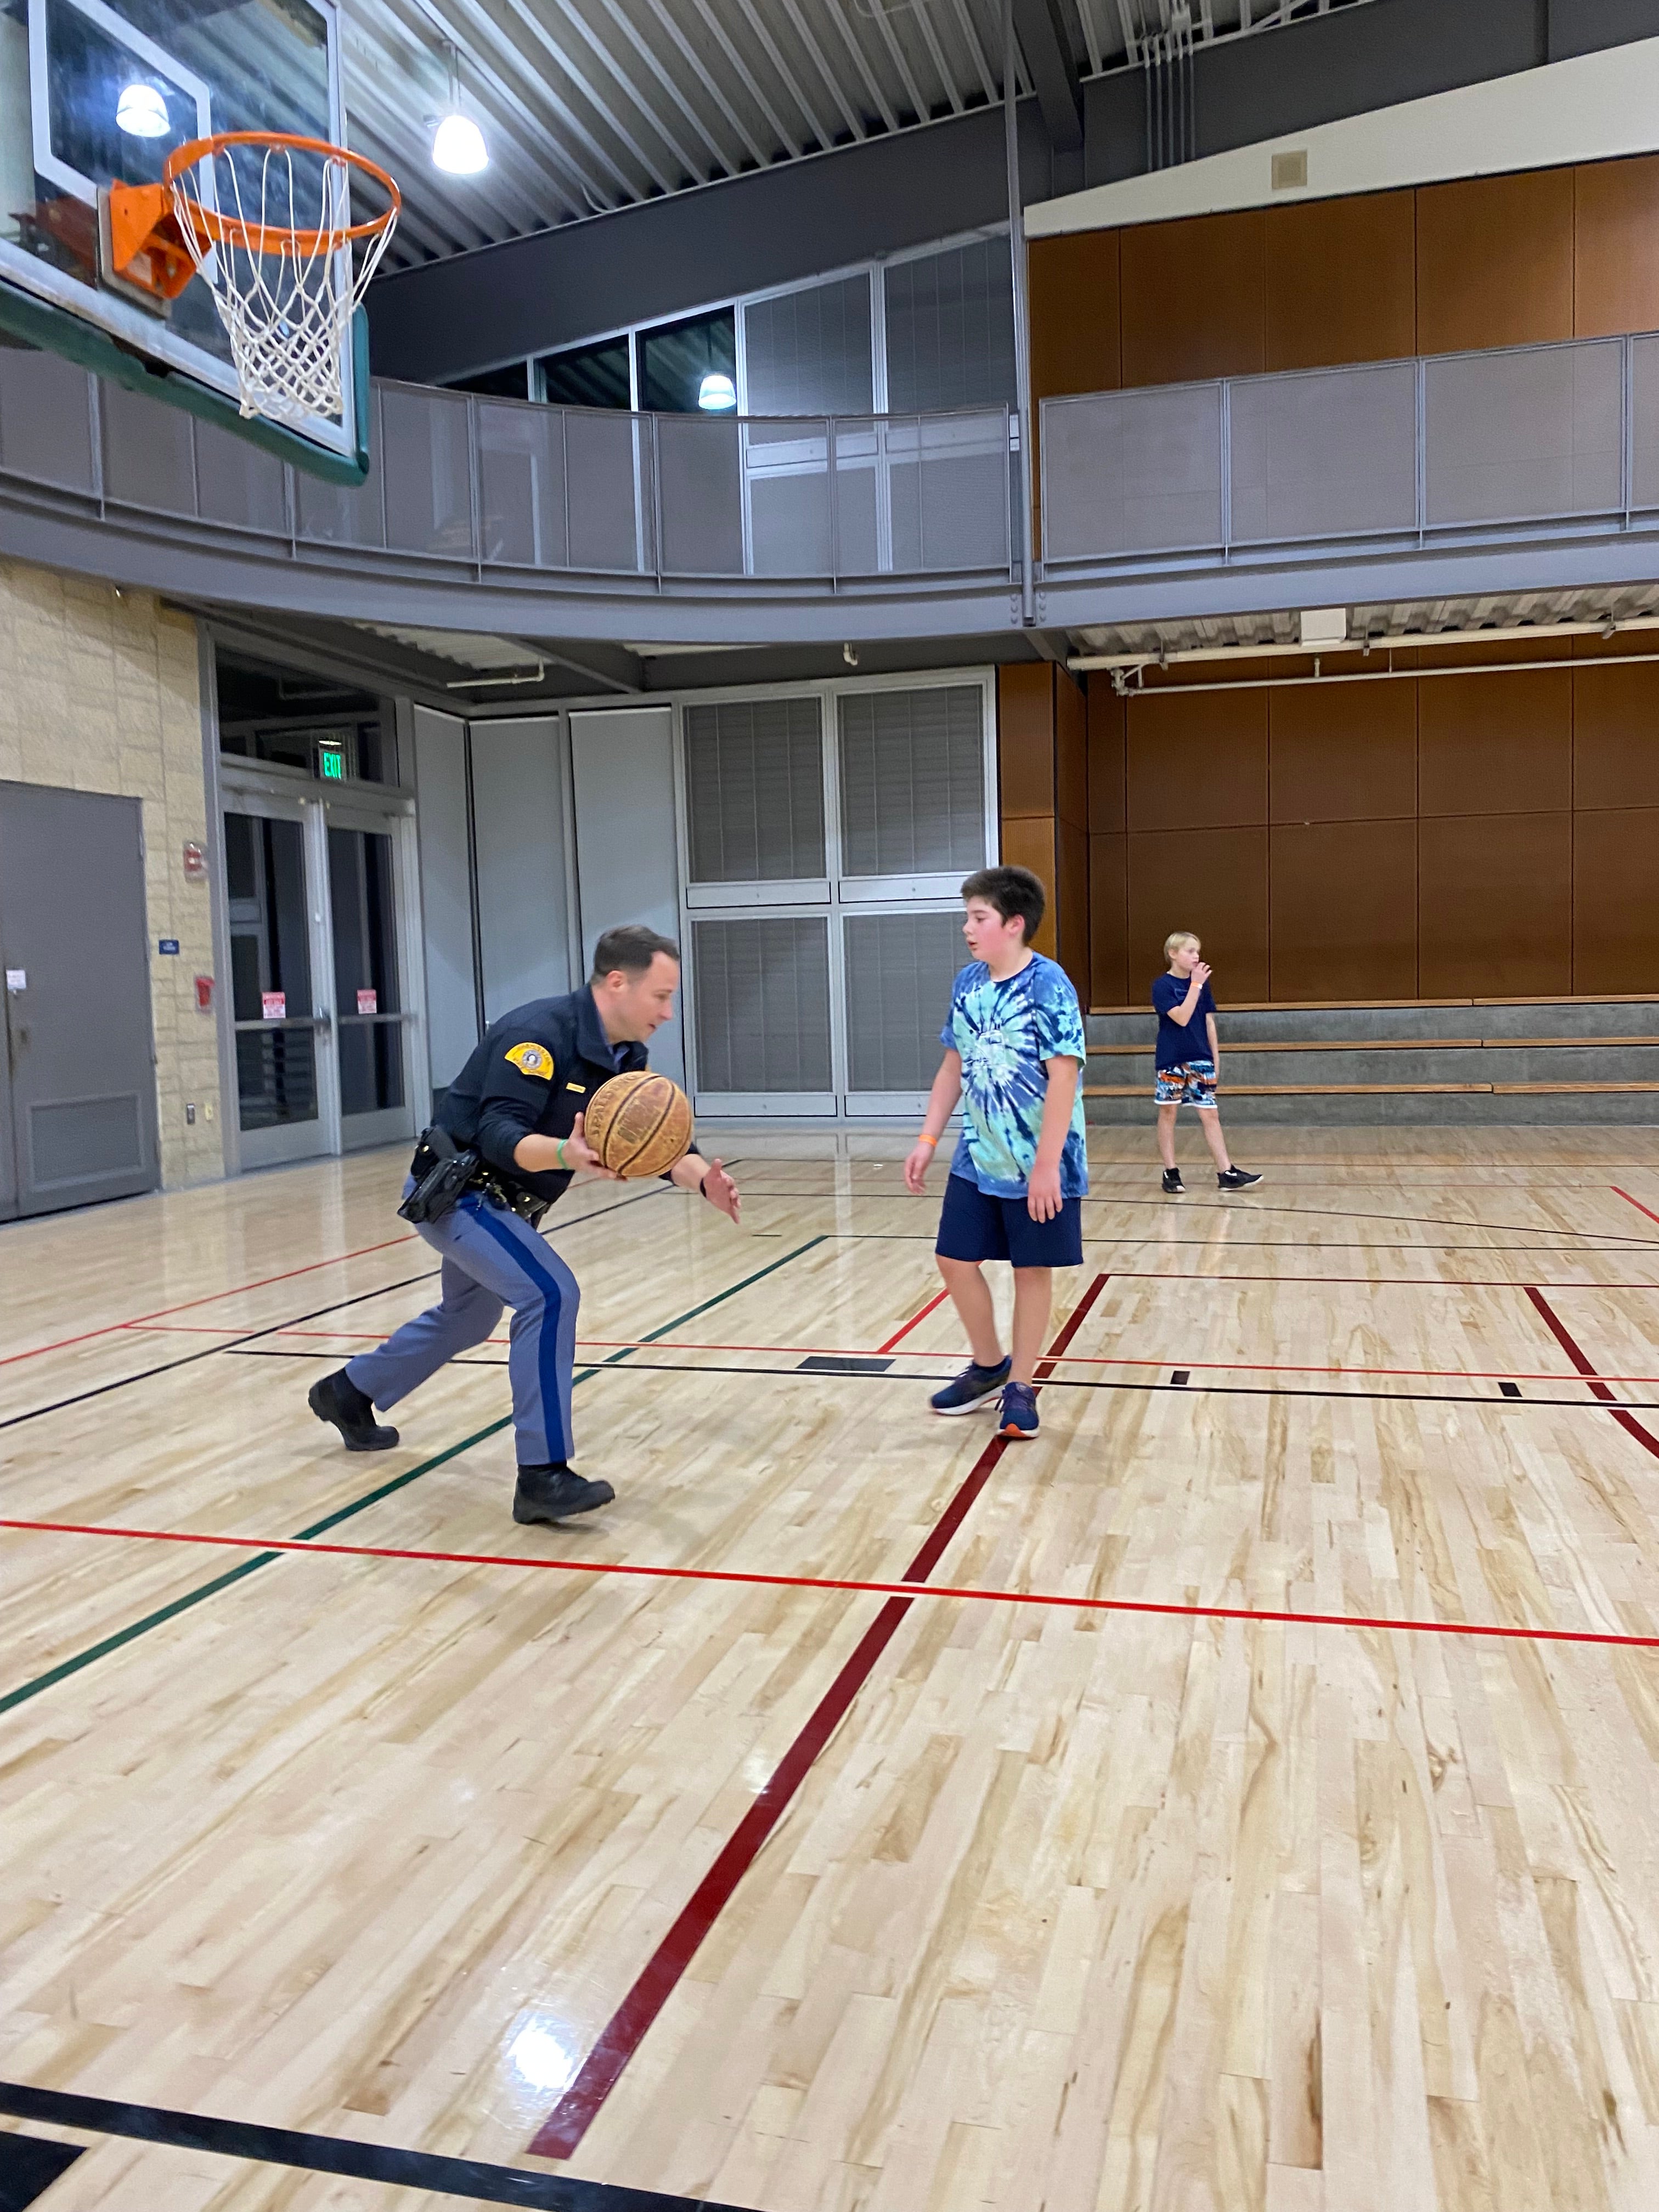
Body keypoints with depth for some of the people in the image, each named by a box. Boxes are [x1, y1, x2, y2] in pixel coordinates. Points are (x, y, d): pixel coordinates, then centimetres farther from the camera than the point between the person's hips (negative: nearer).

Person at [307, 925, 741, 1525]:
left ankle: (348, 1393, 50)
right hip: (455, 1192, -10)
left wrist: (702, 1177, -25)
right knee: (550, 1294, -26)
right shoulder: (539, 1033, -27)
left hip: (496, 1202, 10)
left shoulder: (626, 1057, -2)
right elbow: (500, 1136, -36)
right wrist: (566, 1154, -55)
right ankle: (543, 1475, -20)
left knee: (468, 1318, 27)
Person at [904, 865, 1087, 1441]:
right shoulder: (967, 983, 4)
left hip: (1037, 1166, -6)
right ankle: (988, 1366, 30)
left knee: (1032, 1270, 6)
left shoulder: (1048, 986, -16)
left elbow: (1063, 1079, -18)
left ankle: (1020, 1388, 20)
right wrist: (928, 1139, 9)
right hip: (976, 1161, 7)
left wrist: (1046, 1165, -21)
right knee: (955, 1259, 9)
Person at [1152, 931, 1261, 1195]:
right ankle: (1170, 1173, 11)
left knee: (1210, 1114, 2)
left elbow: (1209, 1022, 12)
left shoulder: (1202, 984, 8)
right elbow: (1181, 1018, -20)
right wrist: (1196, 985, -21)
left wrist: (1215, 1055, 10)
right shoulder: (1162, 986, -8)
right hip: (1171, 1062, -4)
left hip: (1200, 1060, 4)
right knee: (1168, 1114, 4)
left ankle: (1226, 1173, 1)